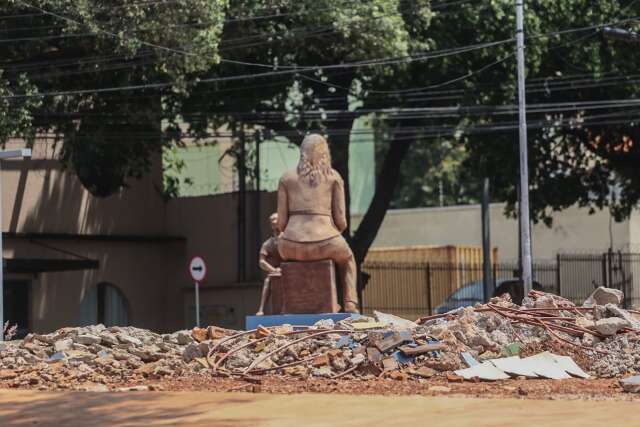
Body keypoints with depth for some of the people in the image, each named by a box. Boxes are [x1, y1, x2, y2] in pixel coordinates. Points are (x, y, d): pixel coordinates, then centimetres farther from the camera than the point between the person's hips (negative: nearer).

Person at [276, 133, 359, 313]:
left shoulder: (286, 178, 10)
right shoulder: (334, 177, 7)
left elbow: (281, 222, 8)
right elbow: (341, 221, 3)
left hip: (293, 243, 1)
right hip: (325, 243, -1)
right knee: (345, 258, 37)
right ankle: (350, 306, 21)